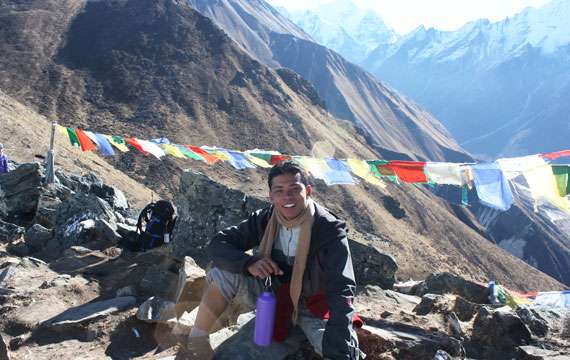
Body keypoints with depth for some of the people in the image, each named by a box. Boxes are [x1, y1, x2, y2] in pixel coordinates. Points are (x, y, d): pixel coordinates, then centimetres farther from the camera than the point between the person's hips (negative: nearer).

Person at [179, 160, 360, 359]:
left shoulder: (329, 230, -21)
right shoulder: (265, 220, -8)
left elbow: (341, 291, -29)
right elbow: (218, 244, -7)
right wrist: (249, 263, -29)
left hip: (314, 308, -3)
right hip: (273, 299, 3)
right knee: (223, 273, -20)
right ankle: (197, 343, -4)